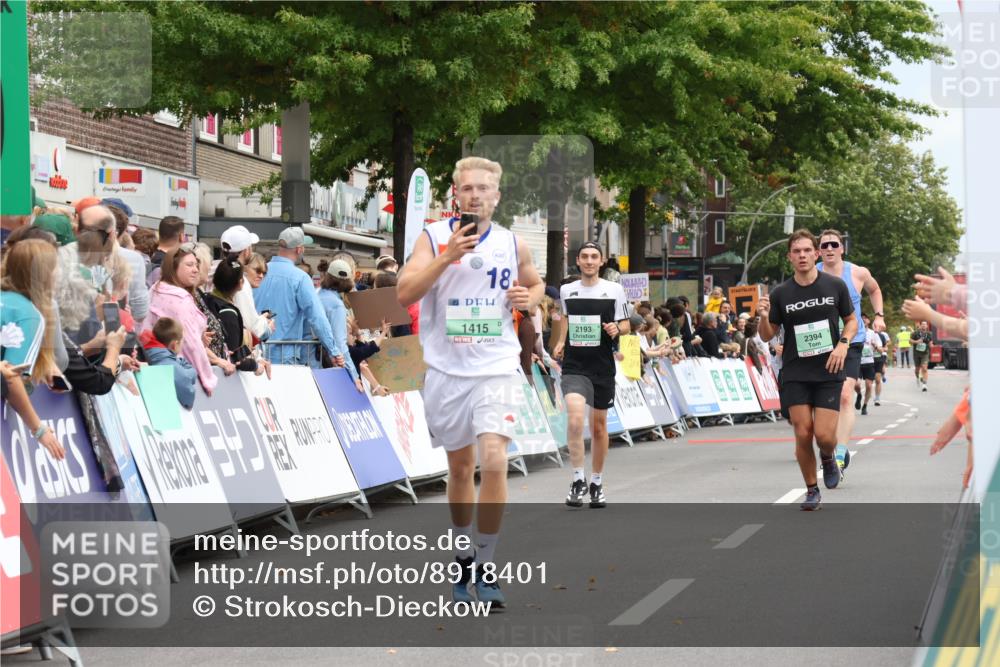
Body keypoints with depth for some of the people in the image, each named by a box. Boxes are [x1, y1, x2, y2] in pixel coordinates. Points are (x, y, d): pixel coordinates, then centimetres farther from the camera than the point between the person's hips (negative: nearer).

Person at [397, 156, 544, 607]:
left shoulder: (512, 244, 5)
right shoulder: (434, 237, -2)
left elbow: (535, 283, 23)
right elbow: (404, 294, -14)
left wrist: (529, 298, 0)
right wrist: (447, 257, -23)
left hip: (496, 368, 0)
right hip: (447, 369, 0)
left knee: (494, 461, -17)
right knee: (460, 467, 12)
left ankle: (487, 564, -5)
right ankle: (464, 558, 30)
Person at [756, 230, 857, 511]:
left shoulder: (835, 286, 0)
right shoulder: (781, 293, 0)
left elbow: (852, 320, 11)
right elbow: (767, 335, 6)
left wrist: (843, 344, -7)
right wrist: (763, 317, -16)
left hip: (828, 373, -1)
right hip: (795, 374, 1)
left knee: (824, 435, -10)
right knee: (803, 434, -5)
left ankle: (828, 458, 26)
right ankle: (812, 491, 14)